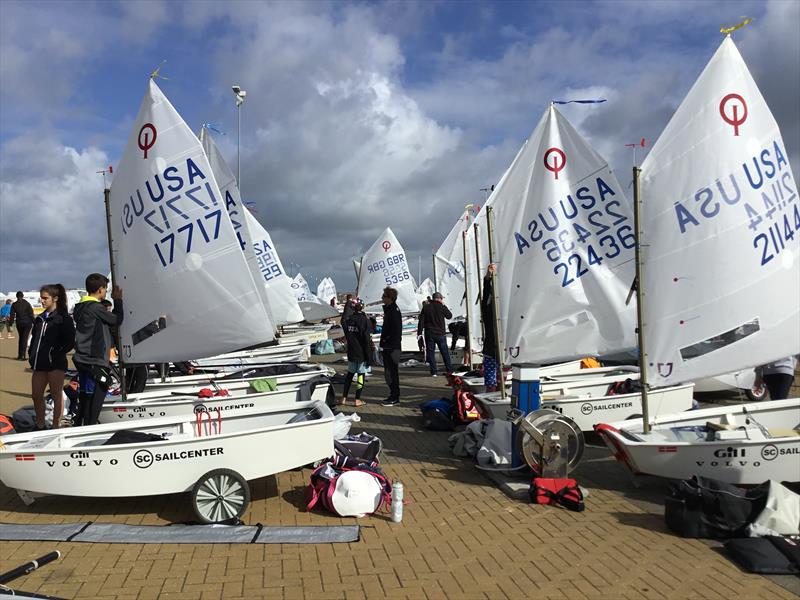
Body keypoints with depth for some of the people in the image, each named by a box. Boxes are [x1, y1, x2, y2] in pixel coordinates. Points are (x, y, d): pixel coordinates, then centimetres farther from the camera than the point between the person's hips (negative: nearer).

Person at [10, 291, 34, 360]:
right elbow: (31, 314, -7)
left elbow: (12, 315, 1)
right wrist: (34, 323, -3)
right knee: (24, 339, -3)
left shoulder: (14, 305, 2)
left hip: (19, 323, 3)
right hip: (27, 323, -3)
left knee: (21, 338, 17)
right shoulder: (27, 304, -6)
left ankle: (19, 355, 18)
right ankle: (22, 355, -9)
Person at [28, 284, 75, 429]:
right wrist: (32, 356, 11)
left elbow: (70, 341, -9)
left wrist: (57, 353, -15)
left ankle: (56, 427, 8)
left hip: (55, 363, -7)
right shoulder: (40, 318, 17)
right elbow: (34, 339, 23)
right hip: (40, 363, 7)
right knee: (36, 395, 11)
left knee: (57, 395, 1)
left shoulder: (63, 318, -4)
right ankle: (40, 426, 25)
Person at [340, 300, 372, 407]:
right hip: (362, 354, -5)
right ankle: (357, 400, 3)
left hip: (351, 353, 5)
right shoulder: (364, 320, -12)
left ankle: (344, 398, 15)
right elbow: (367, 339, -13)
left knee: (350, 374, 15)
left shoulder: (348, 320, 3)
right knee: (361, 375, 3)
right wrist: (369, 357, -10)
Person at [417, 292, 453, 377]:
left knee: (431, 352, 4)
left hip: (429, 334, 1)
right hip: (440, 334, 0)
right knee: (445, 352, 9)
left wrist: (419, 332, 1)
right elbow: (449, 316, 11)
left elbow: (421, 321, -2)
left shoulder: (426, 307, 1)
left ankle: (433, 372, 0)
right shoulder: (442, 307, -4)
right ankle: (449, 370, 11)